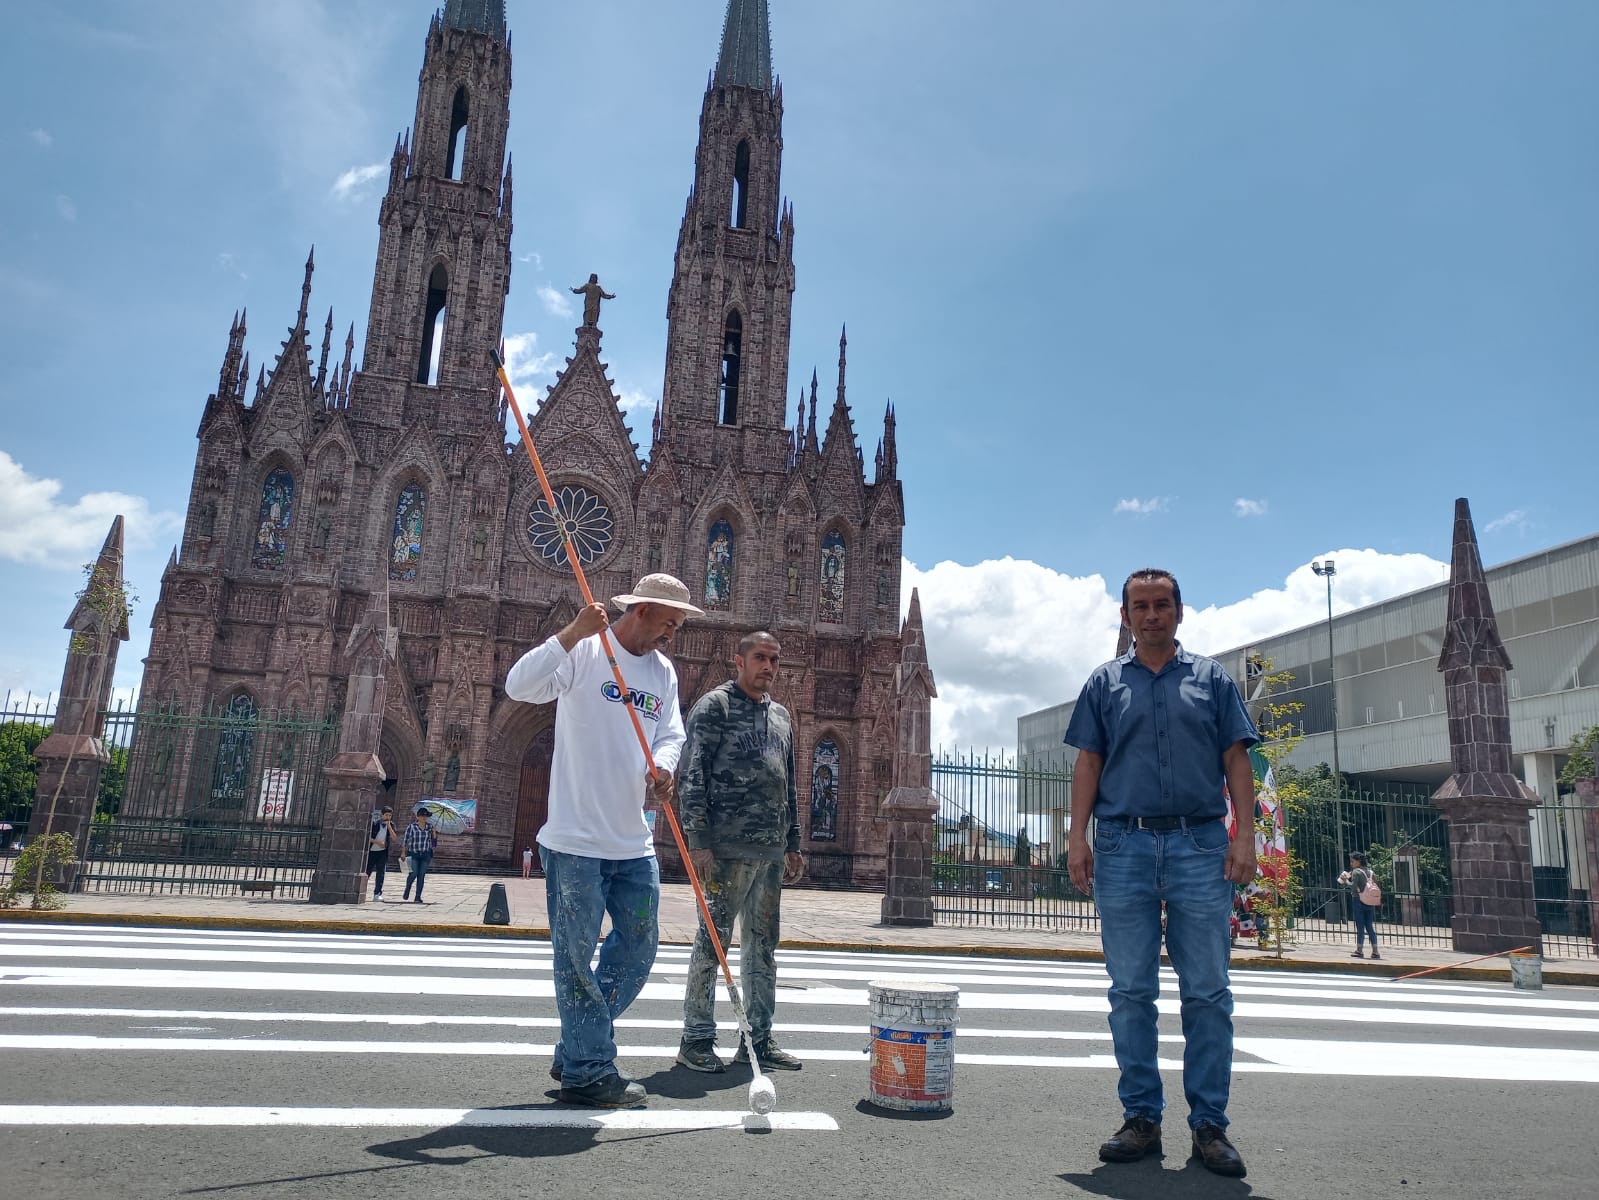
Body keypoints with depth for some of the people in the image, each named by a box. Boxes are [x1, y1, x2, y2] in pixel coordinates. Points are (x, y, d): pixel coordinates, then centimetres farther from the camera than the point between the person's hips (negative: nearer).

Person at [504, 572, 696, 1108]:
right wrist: (573, 633, -31)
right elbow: (519, 685, -20)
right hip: (576, 839, -7)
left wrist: (662, 768, -16)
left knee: (638, 949, 13)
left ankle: (575, 1053, 28)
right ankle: (588, 1072, 14)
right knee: (577, 955, 2)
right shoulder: (585, 652, -9)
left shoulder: (664, 672, 12)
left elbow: (671, 733, 7)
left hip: (634, 841, 8)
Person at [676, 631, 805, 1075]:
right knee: (712, 940, -1)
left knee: (762, 945, 12)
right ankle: (696, 1039, 10)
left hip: (771, 852, 7)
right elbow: (692, 776, -10)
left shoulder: (781, 715, 18)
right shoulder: (714, 705, -3)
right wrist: (698, 842, -16)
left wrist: (793, 844, 18)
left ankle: (758, 1038, 21)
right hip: (728, 847, -7)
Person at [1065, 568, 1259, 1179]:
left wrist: (1245, 835, -4)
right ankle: (1141, 1117, 14)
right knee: (1131, 992, 4)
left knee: (1207, 992, 2)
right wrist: (1077, 836, -2)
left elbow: (1236, 762, 7)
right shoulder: (1105, 682, 12)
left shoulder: (1211, 678, 11)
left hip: (1199, 844, 0)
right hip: (1123, 846, 1)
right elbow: (1087, 763, 8)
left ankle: (1209, 1124, 12)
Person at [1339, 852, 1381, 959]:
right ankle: (1375, 951, 7)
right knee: (1370, 926, 9)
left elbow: (1353, 887, -17)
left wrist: (1346, 880, -2)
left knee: (1360, 926, -1)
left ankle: (1359, 950, 1)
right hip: (1369, 901, 6)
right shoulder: (1369, 871, 11)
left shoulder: (1356, 872, -9)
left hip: (1359, 900, -6)